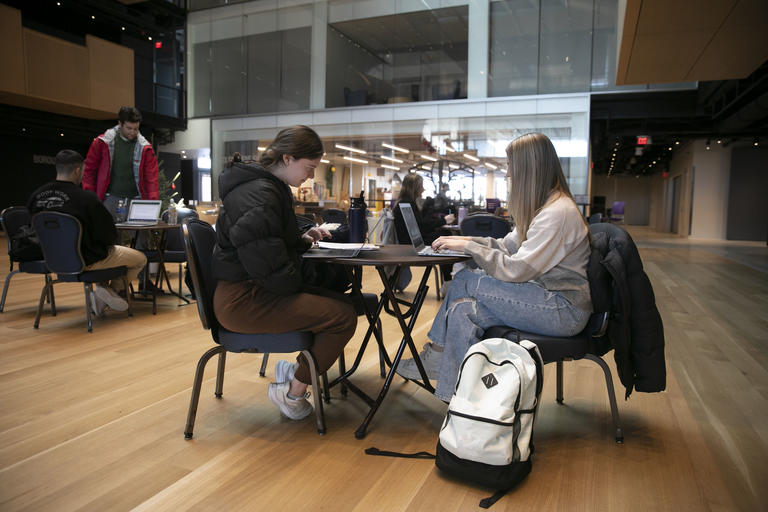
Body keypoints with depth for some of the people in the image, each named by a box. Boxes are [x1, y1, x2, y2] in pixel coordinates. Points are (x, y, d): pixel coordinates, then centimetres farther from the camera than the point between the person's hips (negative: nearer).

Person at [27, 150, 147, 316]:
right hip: (87, 261, -7)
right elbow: (110, 235, -18)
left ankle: (102, 292, 18)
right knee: (140, 259, 12)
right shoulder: (86, 198, -25)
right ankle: (114, 289, -2)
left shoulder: (35, 196, -5)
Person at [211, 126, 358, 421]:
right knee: (344, 316, -17)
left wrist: (303, 239, 8)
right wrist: (299, 286, -6)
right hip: (241, 300, -11)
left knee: (335, 299, 13)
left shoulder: (270, 188, 15)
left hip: (252, 291, 11)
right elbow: (268, 266, -24)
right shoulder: (258, 195, -20)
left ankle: (294, 367, 18)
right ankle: (292, 392, 0)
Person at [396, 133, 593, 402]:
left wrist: (468, 246, -15)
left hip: (564, 309, -9)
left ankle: (436, 357, 0)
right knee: (462, 310, -9)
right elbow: (508, 244, 16)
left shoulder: (558, 213, -21)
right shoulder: (543, 207, 12)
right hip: (546, 294, 9)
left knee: (465, 281, -16)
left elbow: (516, 270, -24)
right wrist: (464, 240, 4)